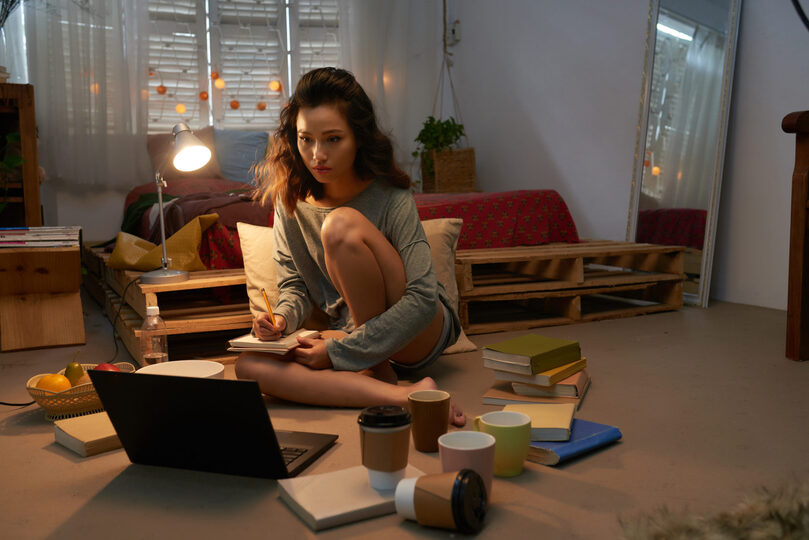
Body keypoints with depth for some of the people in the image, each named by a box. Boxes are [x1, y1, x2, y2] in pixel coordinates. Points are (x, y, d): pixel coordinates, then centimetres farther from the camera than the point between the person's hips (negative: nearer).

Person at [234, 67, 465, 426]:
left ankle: (378, 374, -15)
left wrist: (338, 351, -25)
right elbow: (295, 285, 5)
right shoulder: (290, 200, -2)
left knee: (340, 225, -27)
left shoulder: (391, 200, -17)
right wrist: (282, 318, -19)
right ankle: (403, 395, -29)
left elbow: (423, 300, -24)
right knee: (248, 366, -22)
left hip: (420, 335, -5)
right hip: (354, 335, 5)